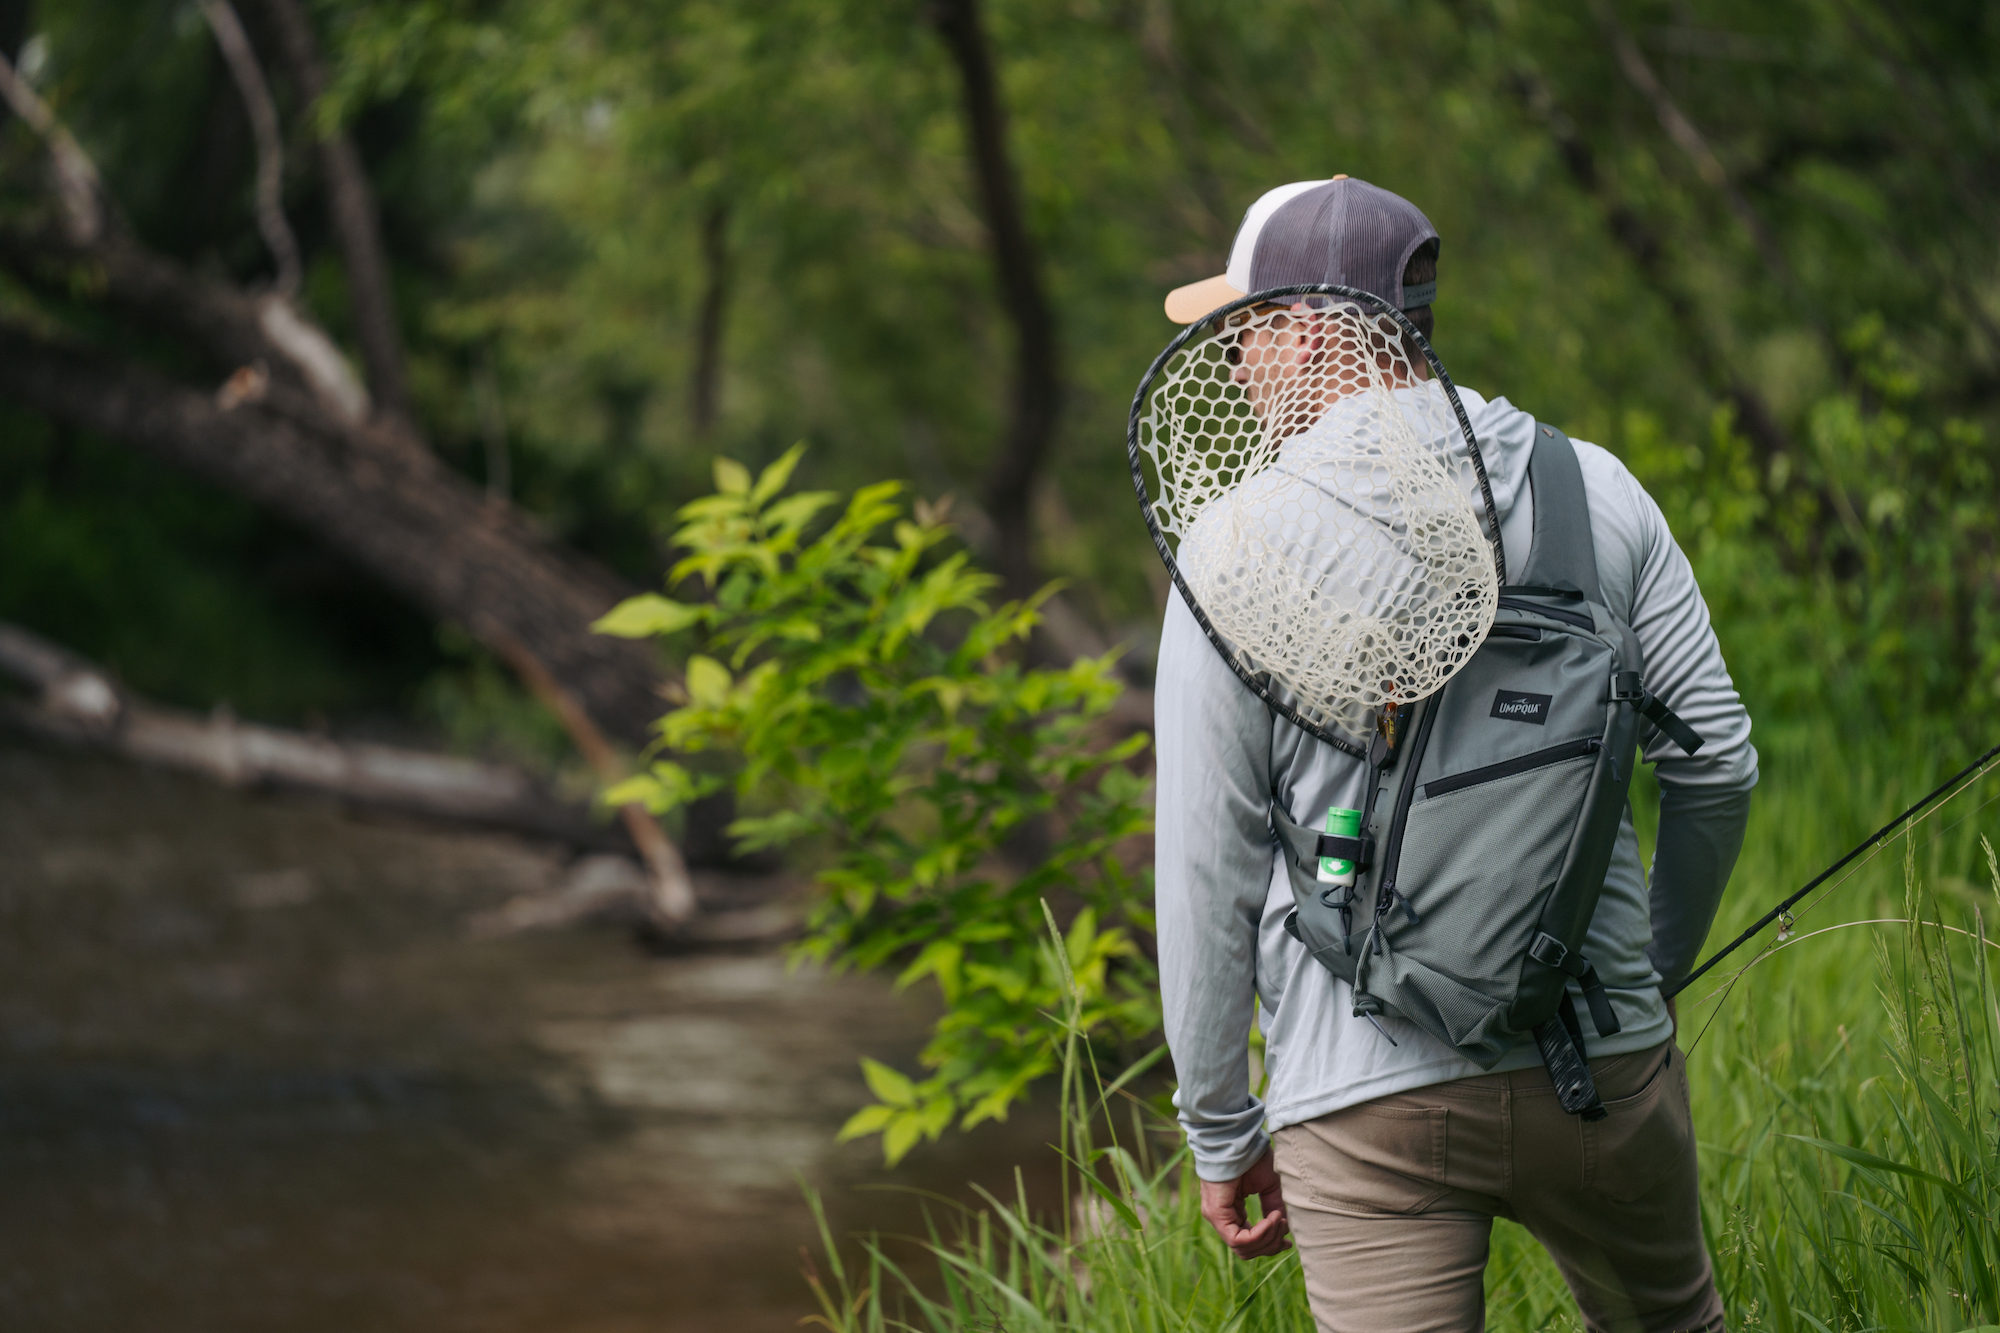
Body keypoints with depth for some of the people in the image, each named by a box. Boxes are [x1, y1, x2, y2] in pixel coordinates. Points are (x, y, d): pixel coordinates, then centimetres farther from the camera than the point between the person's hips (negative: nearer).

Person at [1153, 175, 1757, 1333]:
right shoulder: (1591, 490, 1)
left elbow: (1208, 878, -3)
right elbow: (1718, 761, 6)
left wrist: (1223, 1130, 8)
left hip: (1366, 1097, -3)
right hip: (1601, 1061, 3)